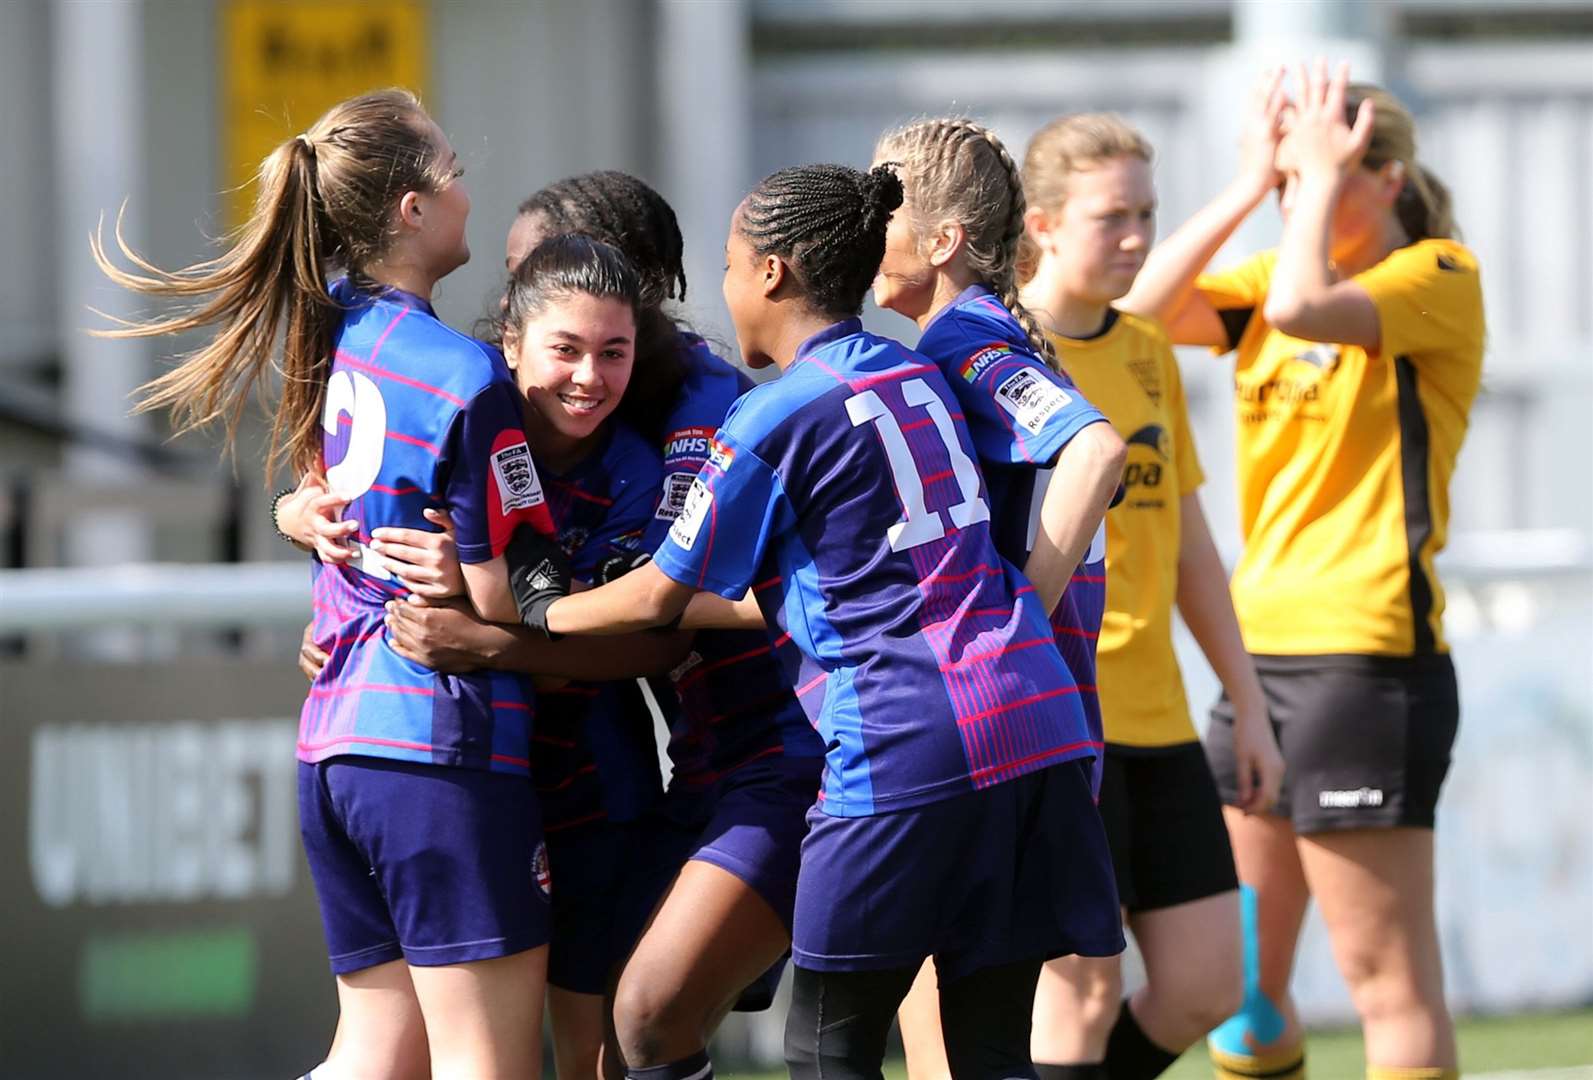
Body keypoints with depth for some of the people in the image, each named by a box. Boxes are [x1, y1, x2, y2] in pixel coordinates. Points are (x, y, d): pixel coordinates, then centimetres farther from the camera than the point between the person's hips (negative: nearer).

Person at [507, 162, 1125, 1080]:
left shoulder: (775, 420, -4)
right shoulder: (919, 377, 17)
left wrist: (541, 611, 24)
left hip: (907, 746, -7)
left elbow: (659, 597, 7)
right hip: (1040, 723, 7)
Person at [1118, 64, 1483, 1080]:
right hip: (1263, 651, 8)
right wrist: (1251, 185, -1)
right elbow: (1143, 308, -1)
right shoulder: (1275, 274, 14)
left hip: (1364, 653, -8)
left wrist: (1322, 174, -12)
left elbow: (1301, 308, -25)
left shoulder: (1439, 277, -7)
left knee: (1388, 977, -9)